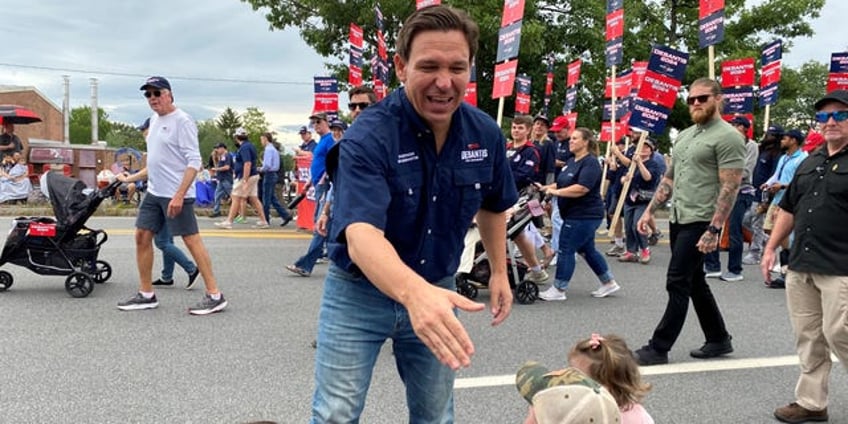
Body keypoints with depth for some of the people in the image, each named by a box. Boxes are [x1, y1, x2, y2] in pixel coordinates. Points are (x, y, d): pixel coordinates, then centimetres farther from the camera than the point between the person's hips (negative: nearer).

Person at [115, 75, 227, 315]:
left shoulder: (182, 121, -12)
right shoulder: (154, 120, 15)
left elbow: (193, 162, -18)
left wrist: (179, 195, -25)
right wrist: (131, 178, 26)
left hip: (176, 195, -9)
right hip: (154, 193, 9)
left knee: (192, 240, -7)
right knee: (142, 236, 9)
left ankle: (215, 296, -2)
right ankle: (146, 295, 18)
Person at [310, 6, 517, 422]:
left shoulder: (486, 134, -8)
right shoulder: (367, 137, -26)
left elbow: (493, 205, 12)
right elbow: (360, 235, -40)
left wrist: (499, 271, 12)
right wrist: (414, 293, -58)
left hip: (435, 291, 4)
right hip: (358, 292, -4)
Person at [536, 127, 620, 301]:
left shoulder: (590, 162, -15)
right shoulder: (571, 161, 14)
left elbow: (581, 188, -27)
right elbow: (562, 183, 21)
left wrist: (556, 192, -22)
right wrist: (546, 188, 4)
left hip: (585, 215, -10)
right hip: (580, 215, 10)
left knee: (565, 249, -6)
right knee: (587, 250, 17)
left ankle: (558, 290, 2)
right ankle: (609, 283, 28)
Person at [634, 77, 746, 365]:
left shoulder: (727, 137, -10)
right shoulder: (684, 135, 16)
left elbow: (730, 187, -17)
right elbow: (669, 178, 20)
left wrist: (714, 229, -23)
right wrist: (650, 211, 13)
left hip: (701, 223, -9)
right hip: (678, 220, 9)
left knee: (677, 284, -7)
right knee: (695, 283, 15)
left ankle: (659, 348, 0)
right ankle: (719, 339, 29)